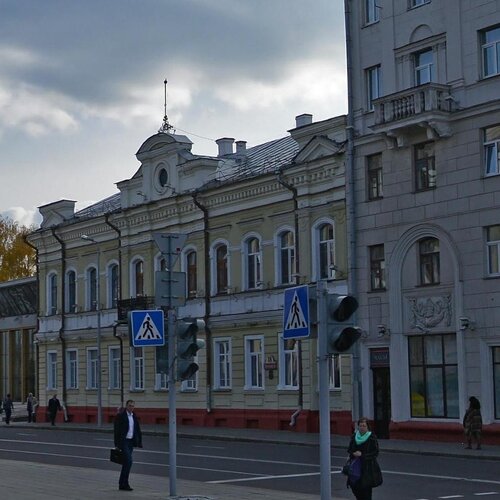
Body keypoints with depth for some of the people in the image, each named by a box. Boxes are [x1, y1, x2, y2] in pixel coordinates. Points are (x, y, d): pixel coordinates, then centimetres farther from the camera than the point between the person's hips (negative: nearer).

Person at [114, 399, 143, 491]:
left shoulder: (134, 416, 12)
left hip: (131, 442, 7)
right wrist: (117, 444, -14)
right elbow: (117, 431, -10)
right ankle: (124, 484, -10)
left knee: (126, 462, 10)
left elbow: (138, 430, 14)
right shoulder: (120, 416, -8)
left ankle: (122, 484, 17)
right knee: (128, 461, -15)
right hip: (123, 441, -7)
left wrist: (139, 442, 7)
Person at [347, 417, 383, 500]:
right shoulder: (354, 436, 5)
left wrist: (362, 455, -16)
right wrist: (354, 454, -10)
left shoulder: (372, 437, -8)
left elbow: (375, 453, -9)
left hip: (368, 467, -4)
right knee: (354, 487, 4)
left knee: (366, 489, -4)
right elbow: (349, 450, 12)